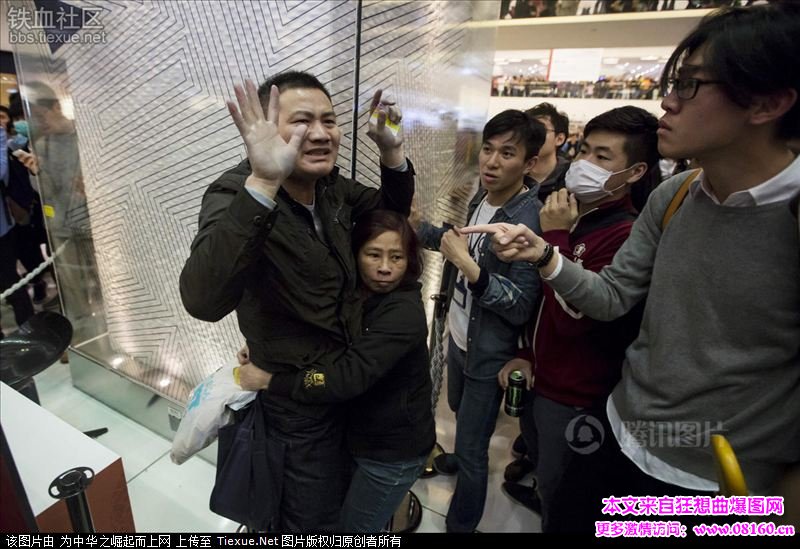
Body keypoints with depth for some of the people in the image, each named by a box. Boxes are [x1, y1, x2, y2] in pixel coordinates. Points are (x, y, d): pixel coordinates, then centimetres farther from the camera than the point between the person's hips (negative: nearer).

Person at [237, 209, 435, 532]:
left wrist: (269, 380, -27)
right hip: (357, 433, 7)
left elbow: (349, 377, -35)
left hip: (393, 449, -7)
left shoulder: (404, 313, -28)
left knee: (354, 527, 13)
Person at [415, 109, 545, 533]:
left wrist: (469, 268, -36)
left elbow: (522, 307, -26)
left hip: (488, 354, -8)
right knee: (459, 411, 32)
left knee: (473, 453, 7)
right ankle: (463, 455, 61)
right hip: (459, 335, 8)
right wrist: (419, 229, 13)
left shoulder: (529, 221, -26)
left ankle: (461, 526, 32)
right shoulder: (482, 198, -3)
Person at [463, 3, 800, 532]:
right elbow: (613, 298, -2)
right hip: (623, 439, 4)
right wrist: (542, 255, -16)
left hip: (723, 484, -4)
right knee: (572, 522, 22)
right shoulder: (671, 197, -5)